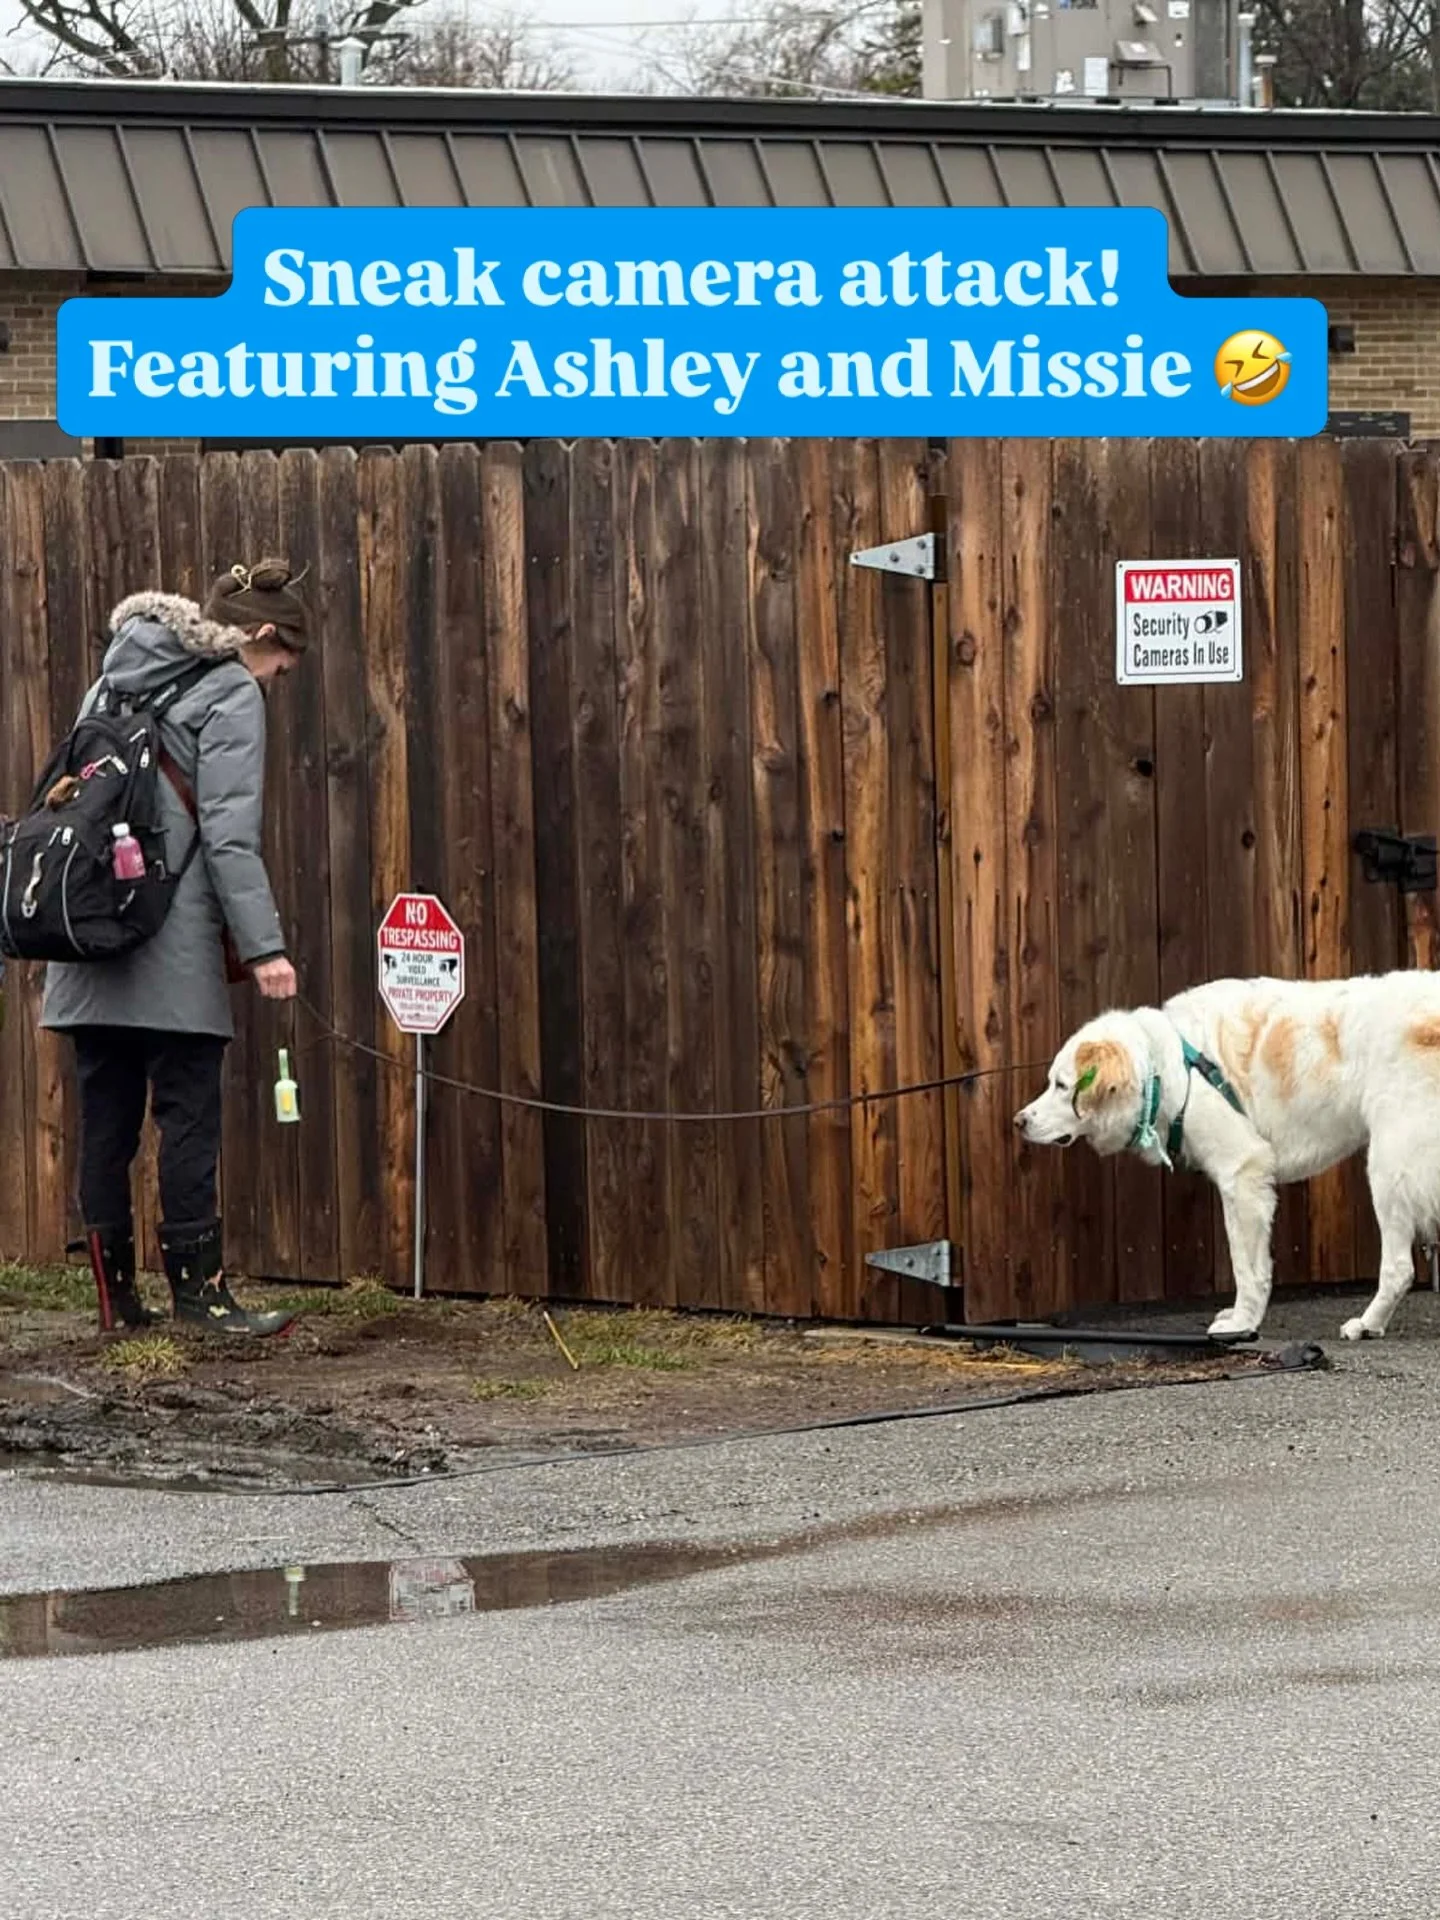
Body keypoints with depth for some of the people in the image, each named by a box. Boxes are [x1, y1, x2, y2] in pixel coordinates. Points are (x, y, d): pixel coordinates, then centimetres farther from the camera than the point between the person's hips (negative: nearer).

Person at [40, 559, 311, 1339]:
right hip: (172, 949, -7)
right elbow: (229, 831, -12)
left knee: (107, 1119, 7)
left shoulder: (118, 677, 19)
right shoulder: (231, 695, -3)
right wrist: (262, 944, -15)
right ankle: (198, 1289, -2)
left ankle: (117, 1295, 9)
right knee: (188, 1115, -3)